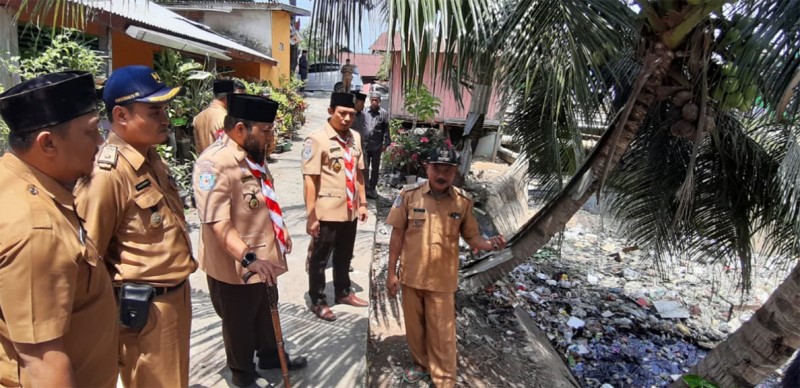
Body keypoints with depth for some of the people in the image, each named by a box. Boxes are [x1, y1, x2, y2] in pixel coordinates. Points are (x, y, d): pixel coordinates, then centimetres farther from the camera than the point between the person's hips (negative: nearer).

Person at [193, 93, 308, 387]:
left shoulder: (252, 155, 2)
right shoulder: (214, 164, -27)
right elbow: (219, 223, -34)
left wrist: (280, 229, 18)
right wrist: (249, 258, -43)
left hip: (264, 257, 8)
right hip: (235, 266, -8)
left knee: (266, 312, 27)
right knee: (239, 323, 17)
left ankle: (270, 356, 52)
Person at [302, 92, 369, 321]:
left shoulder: (355, 137, 5)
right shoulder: (317, 139, -16)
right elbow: (309, 180, -17)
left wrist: (362, 203, 13)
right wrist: (311, 216, -18)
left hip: (349, 211, 6)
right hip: (327, 213, -6)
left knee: (344, 257, 22)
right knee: (319, 259, 12)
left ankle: (343, 292, 41)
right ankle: (318, 302, 28)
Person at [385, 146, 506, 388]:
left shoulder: (463, 202, -8)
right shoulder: (409, 195, -9)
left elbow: (471, 236, 0)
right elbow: (397, 234, -3)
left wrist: (490, 244, -22)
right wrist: (392, 272, -1)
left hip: (442, 279, -1)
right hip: (411, 276, 2)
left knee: (442, 333, 8)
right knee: (414, 326, 20)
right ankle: (420, 363, 46)